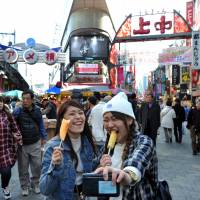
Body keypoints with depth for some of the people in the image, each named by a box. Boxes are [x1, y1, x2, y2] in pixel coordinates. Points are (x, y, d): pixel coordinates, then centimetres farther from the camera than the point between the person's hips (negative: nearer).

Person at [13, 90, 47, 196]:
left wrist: (43, 137, 10)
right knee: (23, 167, 10)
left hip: (35, 143, 2)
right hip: (22, 144, -2)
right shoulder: (18, 110, -9)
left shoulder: (37, 110, -2)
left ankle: (35, 184, 31)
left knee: (37, 165, 10)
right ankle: (25, 186, 29)